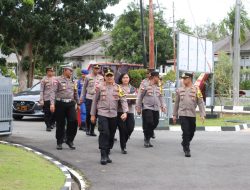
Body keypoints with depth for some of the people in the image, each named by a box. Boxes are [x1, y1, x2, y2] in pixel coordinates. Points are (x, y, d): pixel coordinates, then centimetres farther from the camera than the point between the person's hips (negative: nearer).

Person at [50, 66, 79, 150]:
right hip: (60, 104, -4)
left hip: (71, 104, 4)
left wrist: (78, 103, 20)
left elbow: (75, 93, 23)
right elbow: (53, 92, -9)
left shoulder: (72, 81, 16)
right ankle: (59, 143, 14)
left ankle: (69, 140, 7)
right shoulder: (58, 80, -1)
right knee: (60, 124, 2)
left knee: (73, 122, -8)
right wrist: (52, 104, -19)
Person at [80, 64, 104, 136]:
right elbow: (84, 88, 5)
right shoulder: (88, 77, 1)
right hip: (89, 98, -2)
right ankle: (88, 129, 16)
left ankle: (92, 130, 13)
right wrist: (81, 97, 3)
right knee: (88, 114, -1)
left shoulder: (101, 78, 7)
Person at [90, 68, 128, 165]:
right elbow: (95, 101, 7)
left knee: (111, 135, 8)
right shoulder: (100, 87, 3)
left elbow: (123, 100, 2)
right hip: (102, 114, -3)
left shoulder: (118, 88, 7)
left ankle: (107, 154, 21)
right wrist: (93, 114, 6)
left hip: (113, 115, 3)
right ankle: (103, 156, -10)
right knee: (104, 133, -13)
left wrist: (125, 112, -13)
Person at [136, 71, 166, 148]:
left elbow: (161, 97, 21)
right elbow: (139, 97, -3)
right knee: (148, 123, -11)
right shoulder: (145, 85, -4)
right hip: (147, 108, -6)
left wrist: (163, 106, 9)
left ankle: (147, 136, 23)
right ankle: (147, 140, 3)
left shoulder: (158, 87, 16)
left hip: (156, 108, 6)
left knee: (155, 123, 4)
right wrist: (138, 107, -4)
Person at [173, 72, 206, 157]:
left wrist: (202, 114, -11)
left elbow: (201, 103, -3)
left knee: (191, 133, 11)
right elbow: (176, 103, 13)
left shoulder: (196, 90, 0)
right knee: (185, 132, -10)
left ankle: (184, 143, 37)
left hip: (192, 115, 1)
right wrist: (174, 115, 13)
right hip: (182, 114, 0)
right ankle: (187, 150, -1)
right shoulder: (179, 90, 6)